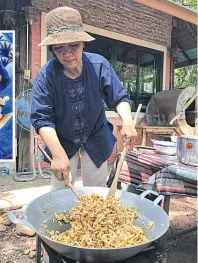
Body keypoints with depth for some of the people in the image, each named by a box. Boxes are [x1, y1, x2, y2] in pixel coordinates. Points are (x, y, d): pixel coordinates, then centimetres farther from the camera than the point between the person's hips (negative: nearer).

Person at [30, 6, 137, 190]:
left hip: (96, 140, 1)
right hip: (61, 143, -1)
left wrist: (127, 121, -31)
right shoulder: (45, 75, -20)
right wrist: (59, 154, -35)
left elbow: (119, 98, -9)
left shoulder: (99, 65, -17)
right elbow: (42, 118, -23)